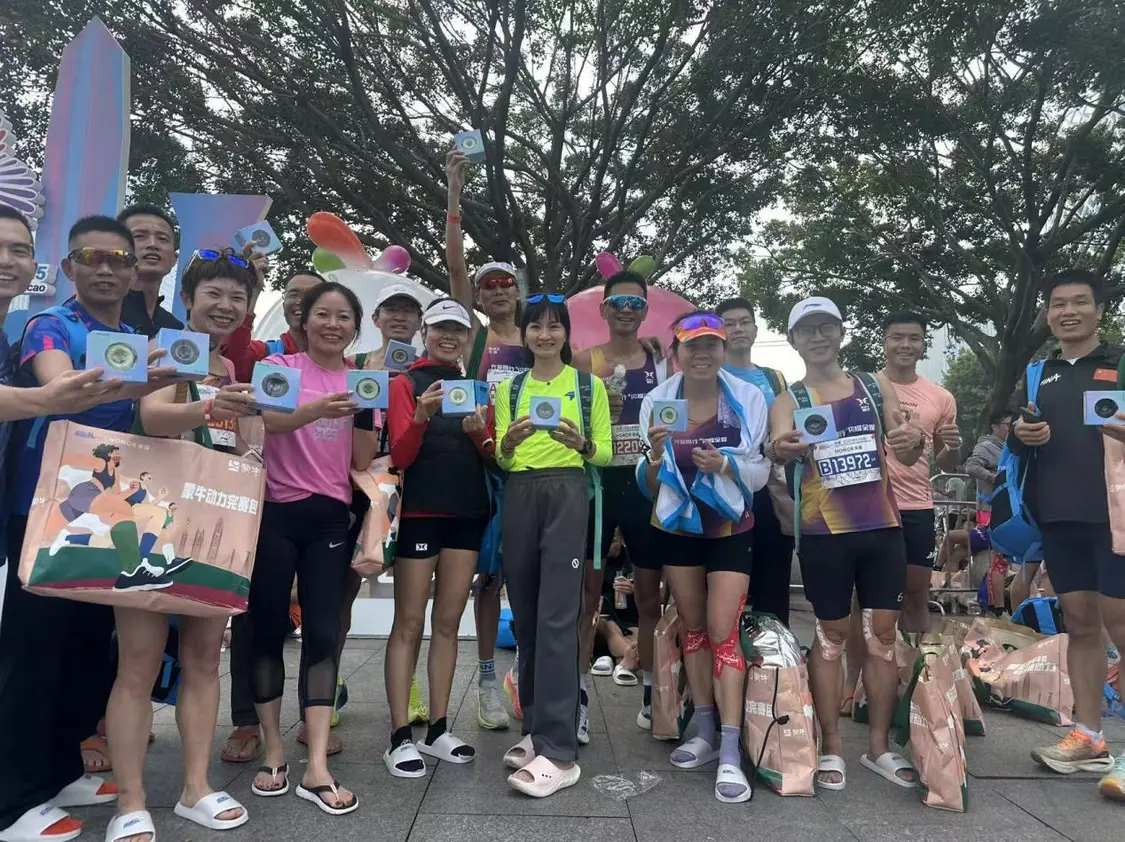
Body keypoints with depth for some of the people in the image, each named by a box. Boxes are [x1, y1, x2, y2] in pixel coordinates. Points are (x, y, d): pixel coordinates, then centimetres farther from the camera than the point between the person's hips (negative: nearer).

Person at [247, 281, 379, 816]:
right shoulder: (280, 366, 2)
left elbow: (363, 462, 4)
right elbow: (267, 421, -20)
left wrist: (365, 411, -11)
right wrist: (319, 409, -38)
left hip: (330, 516, 2)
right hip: (275, 512, -2)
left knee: (323, 635, -1)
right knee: (269, 629, 5)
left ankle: (317, 768, 2)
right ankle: (274, 752, 20)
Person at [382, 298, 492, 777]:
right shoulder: (405, 383, 2)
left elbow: (491, 457, 10)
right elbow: (400, 456, -7)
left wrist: (479, 433, -11)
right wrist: (421, 416, -25)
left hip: (468, 512, 4)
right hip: (420, 511, -4)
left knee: (447, 623, 8)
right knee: (409, 624, -2)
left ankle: (438, 731, 15)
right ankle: (400, 737, 4)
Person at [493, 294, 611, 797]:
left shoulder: (590, 385, 7)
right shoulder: (509, 389, 15)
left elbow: (605, 453, 5)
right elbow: (501, 461, 11)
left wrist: (580, 443, -16)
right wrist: (507, 442, -12)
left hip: (567, 496, -4)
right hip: (519, 497, 4)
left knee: (556, 616, -10)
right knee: (525, 616, 7)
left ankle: (559, 752, -8)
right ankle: (536, 727, 21)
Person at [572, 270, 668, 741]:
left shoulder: (662, 361, 7)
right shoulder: (585, 362, 3)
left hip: (646, 485, 2)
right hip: (597, 483, -1)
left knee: (649, 596, 10)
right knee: (586, 593, 2)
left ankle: (651, 694, 24)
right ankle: (578, 697, 11)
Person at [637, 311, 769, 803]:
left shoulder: (749, 398, -11)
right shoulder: (657, 401, -8)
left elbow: (761, 473, -6)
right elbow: (648, 487, -5)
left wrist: (725, 465, -26)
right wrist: (655, 454, -27)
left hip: (730, 529, -2)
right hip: (677, 528, 3)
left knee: (723, 631, -6)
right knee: (693, 628, 12)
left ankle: (730, 754, 0)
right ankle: (705, 734, 26)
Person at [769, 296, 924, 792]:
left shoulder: (876, 386, 10)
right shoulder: (789, 400, 2)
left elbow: (905, 457, 8)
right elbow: (783, 446, -18)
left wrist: (914, 442, -16)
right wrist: (780, 451, -43)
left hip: (883, 527, 3)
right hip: (824, 532, -3)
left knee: (883, 633, 8)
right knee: (831, 635, 4)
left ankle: (879, 747, 21)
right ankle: (831, 747, 15)